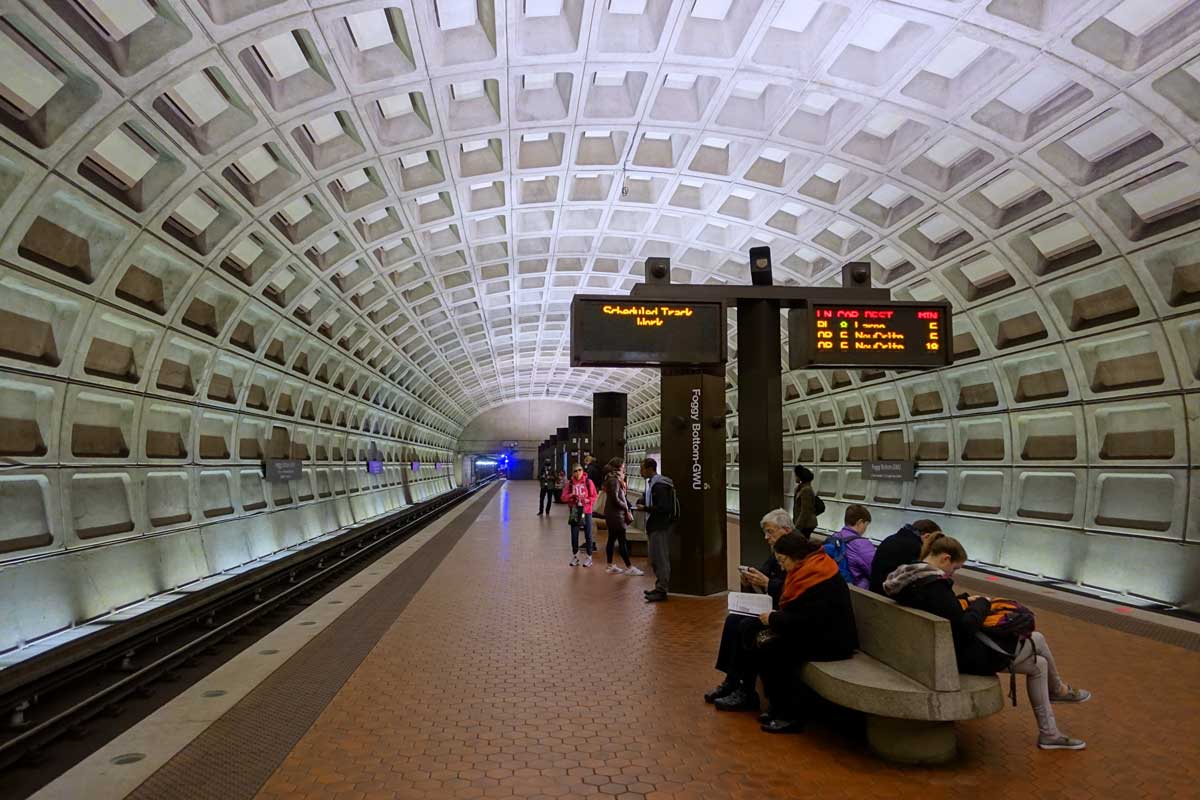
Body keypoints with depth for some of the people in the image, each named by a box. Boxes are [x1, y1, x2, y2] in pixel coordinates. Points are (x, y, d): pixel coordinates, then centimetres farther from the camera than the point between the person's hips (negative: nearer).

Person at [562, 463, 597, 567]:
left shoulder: (588, 482, -3)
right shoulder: (570, 484, 4)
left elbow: (594, 497, -3)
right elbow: (563, 497, 2)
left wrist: (587, 500, -20)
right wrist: (570, 495, -16)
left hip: (586, 511, -2)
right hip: (574, 512, 2)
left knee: (588, 535, 3)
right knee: (574, 535, 7)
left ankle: (588, 557, 14)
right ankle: (575, 556, 20)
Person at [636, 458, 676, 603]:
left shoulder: (659, 485, -18)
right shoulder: (651, 483, 14)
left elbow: (663, 507, -24)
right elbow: (645, 498, 22)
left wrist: (645, 508, -18)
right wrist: (641, 501, 2)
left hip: (659, 527, -10)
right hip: (654, 526, 10)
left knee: (660, 558, -5)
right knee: (655, 558, 16)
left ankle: (662, 590, -1)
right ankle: (660, 586, 26)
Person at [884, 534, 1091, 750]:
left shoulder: (912, 579, 2)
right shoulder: (933, 584, -29)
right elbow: (966, 626, -26)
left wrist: (966, 600, 5)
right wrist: (982, 603, -10)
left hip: (952, 650, 10)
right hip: (964, 657, -10)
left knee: (1038, 664, 20)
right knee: (1037, 640, 9)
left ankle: (1049, 734, 31)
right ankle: (1057, 690, 40)